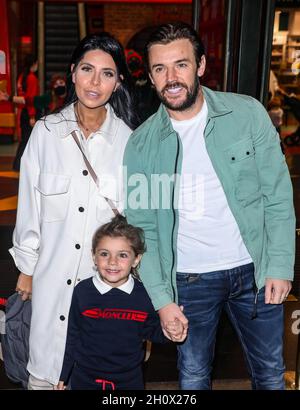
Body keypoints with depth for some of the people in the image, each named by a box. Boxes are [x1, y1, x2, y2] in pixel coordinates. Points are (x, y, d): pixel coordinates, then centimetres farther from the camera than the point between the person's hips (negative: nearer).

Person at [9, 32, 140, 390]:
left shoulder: (128, 139, -5)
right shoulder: (46, 131, -3)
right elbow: (29, 205, 2)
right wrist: (26, 269, 5)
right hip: (53, 273, 1)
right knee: (45, 366, 13)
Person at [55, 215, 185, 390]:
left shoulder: (144, 295, -12)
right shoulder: (83, 292, -12)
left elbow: (151, 332, 3)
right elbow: (73, 336, -1)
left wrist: (167, 331, -18)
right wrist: (64, 376, 5)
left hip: (129, 380, 1)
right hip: (85, 379, 0)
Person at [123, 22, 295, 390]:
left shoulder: (248, 114, -8)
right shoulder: (140, 144, -6)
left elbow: (278, 195, -4)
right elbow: (143, 228, -3)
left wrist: (280, 266, -8)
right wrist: (161, 299, -7)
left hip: (255, 269, 0)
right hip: (189, 279, 0)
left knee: (270, 372, 19)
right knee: (193, 376, 18)